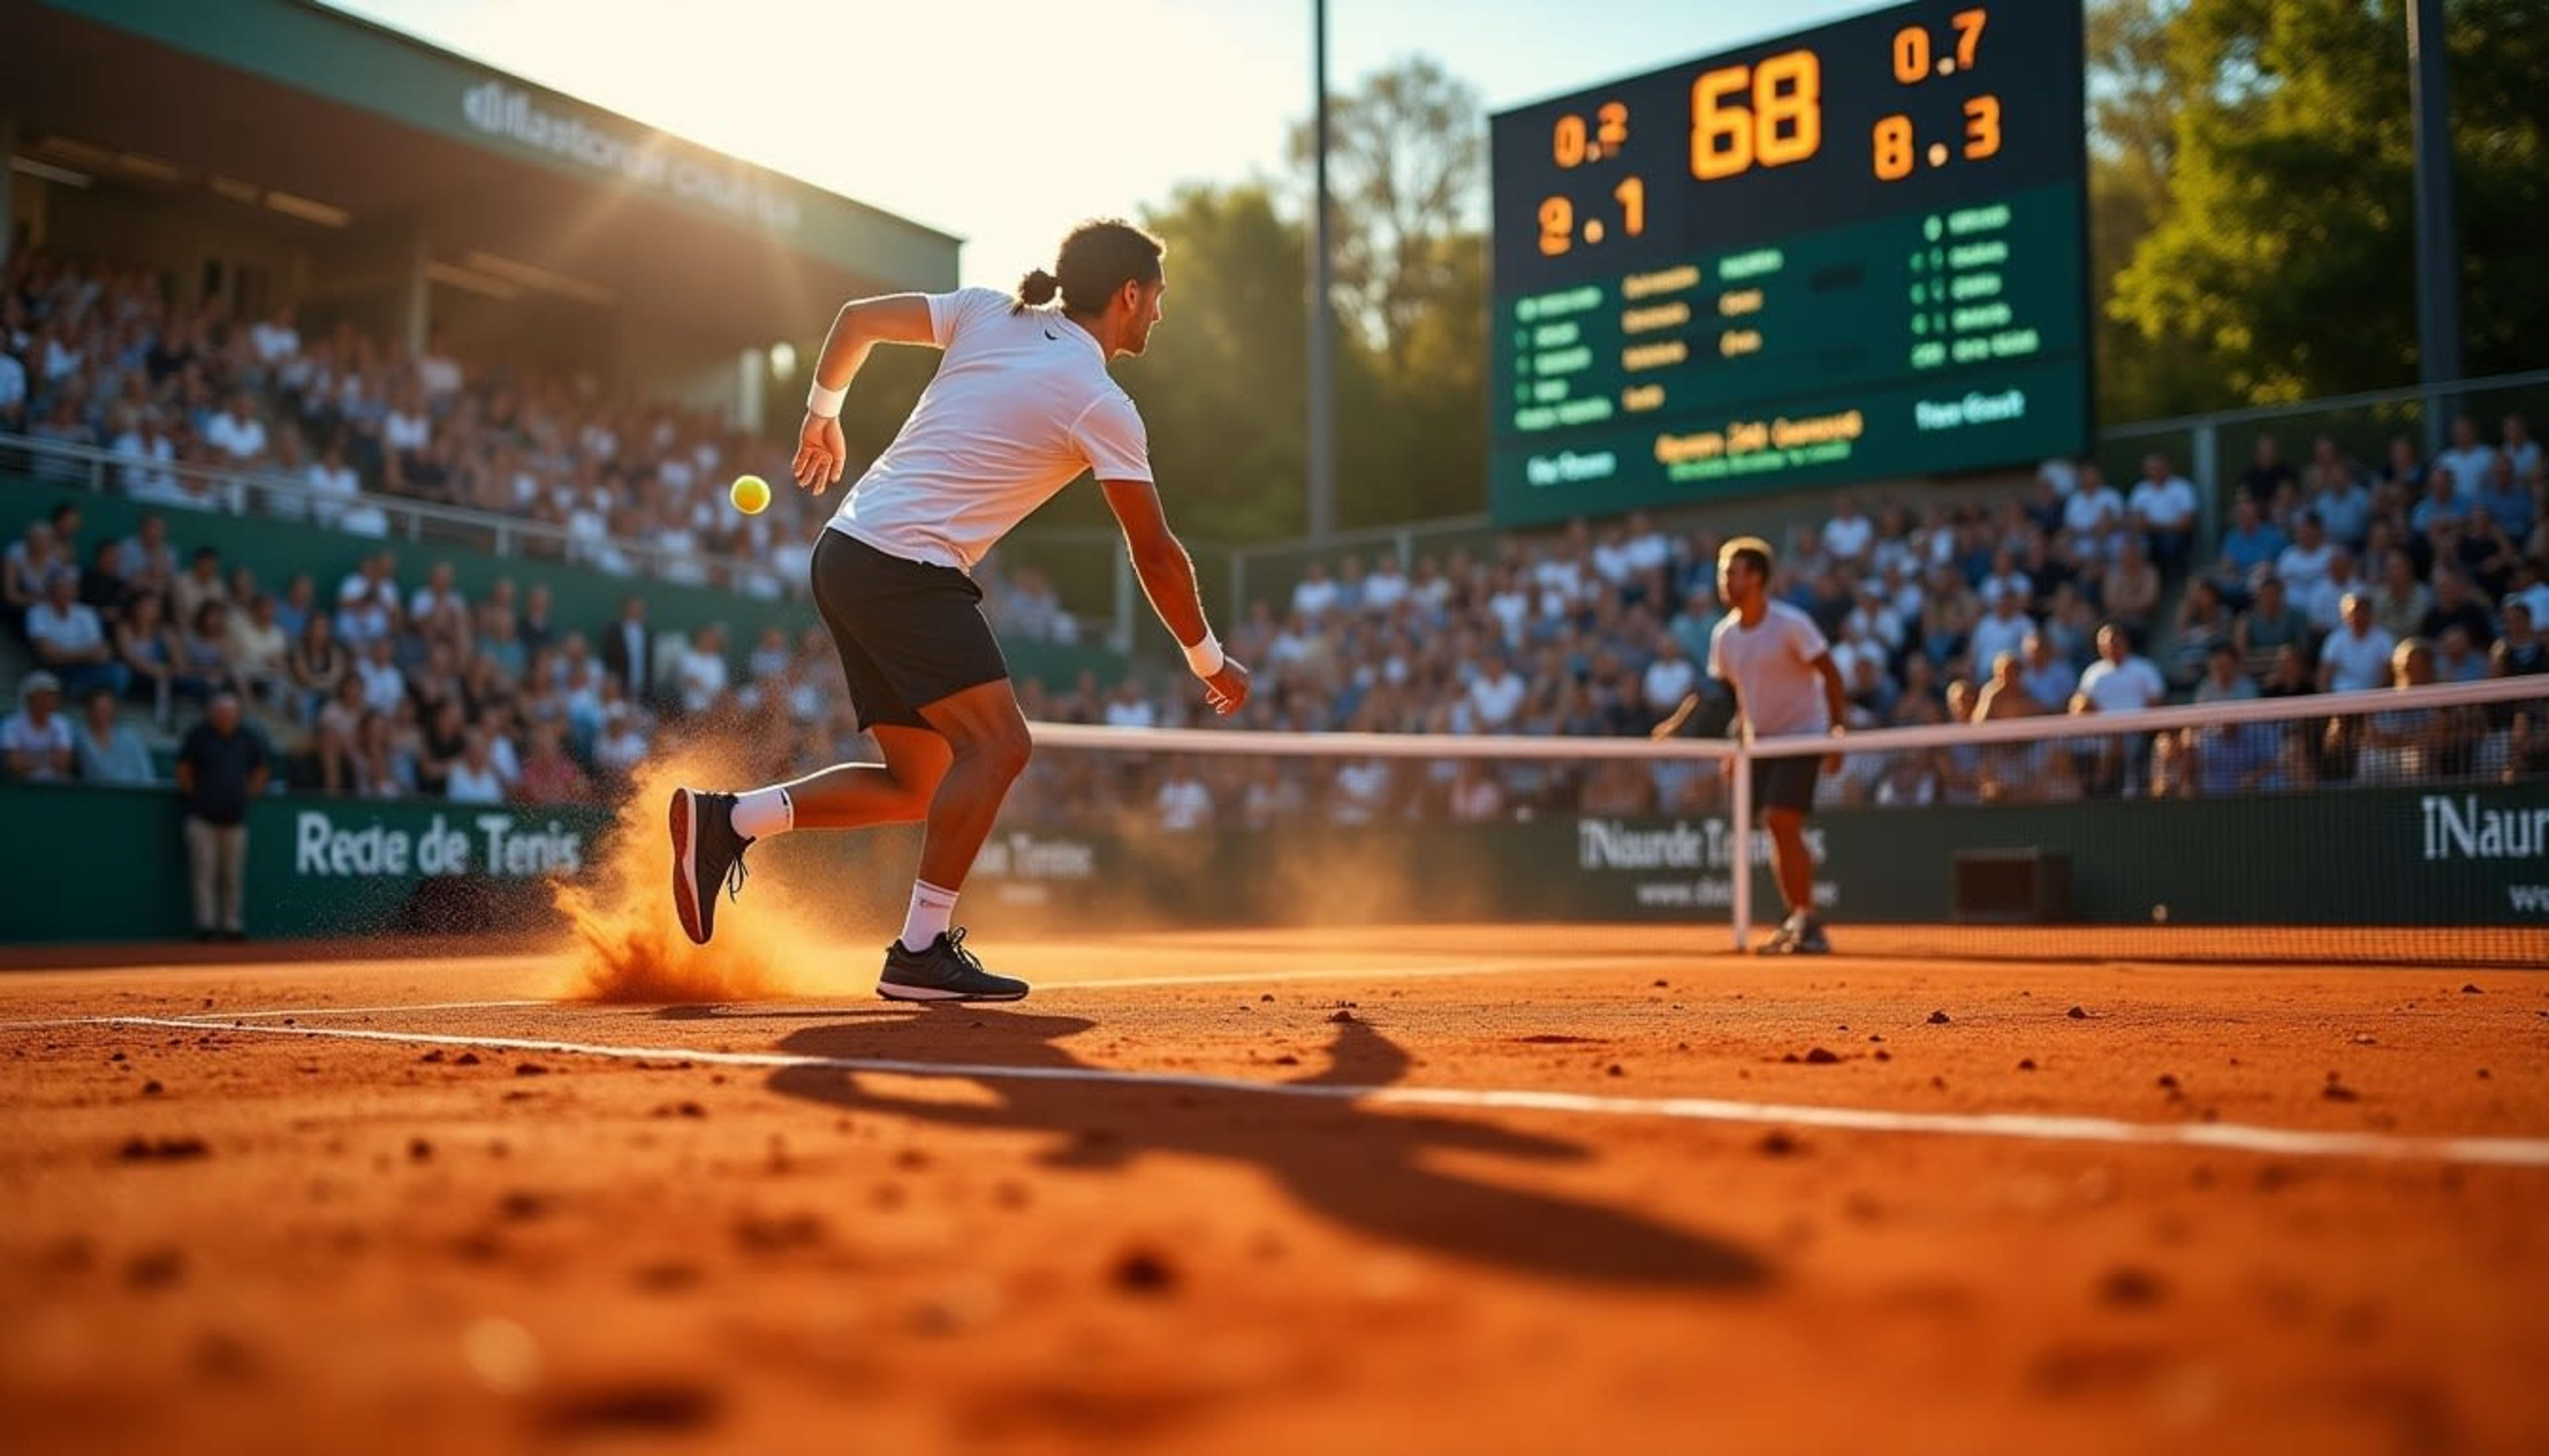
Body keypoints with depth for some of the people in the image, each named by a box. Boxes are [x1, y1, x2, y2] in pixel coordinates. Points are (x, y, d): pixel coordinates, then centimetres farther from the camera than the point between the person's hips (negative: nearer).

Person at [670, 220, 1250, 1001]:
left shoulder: (989, 312, 11)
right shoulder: (1102, 405, -8)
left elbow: (857, 317, 17)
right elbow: (1154, 554, -4)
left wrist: (821, 415, 31)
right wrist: (1209, 659, 9)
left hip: (847, 555, 9)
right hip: (905, 569, -9)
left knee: (917, 785, 11)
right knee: (998, 742, -16)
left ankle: (724, 820, 10)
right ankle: (921, 952, -20)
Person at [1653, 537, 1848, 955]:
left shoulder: (1791, 624, -15)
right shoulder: (1723, 635, 3)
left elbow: (1831, 677, -11)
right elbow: (1721, 690, 12)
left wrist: (1838, 732, -17)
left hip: (1802, 735, -6)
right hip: (1760, 741, 6)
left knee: (1782, 824, -17)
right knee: (1777, 831, 5)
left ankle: (1808, 924, -9)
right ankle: (1799, 922, 15)